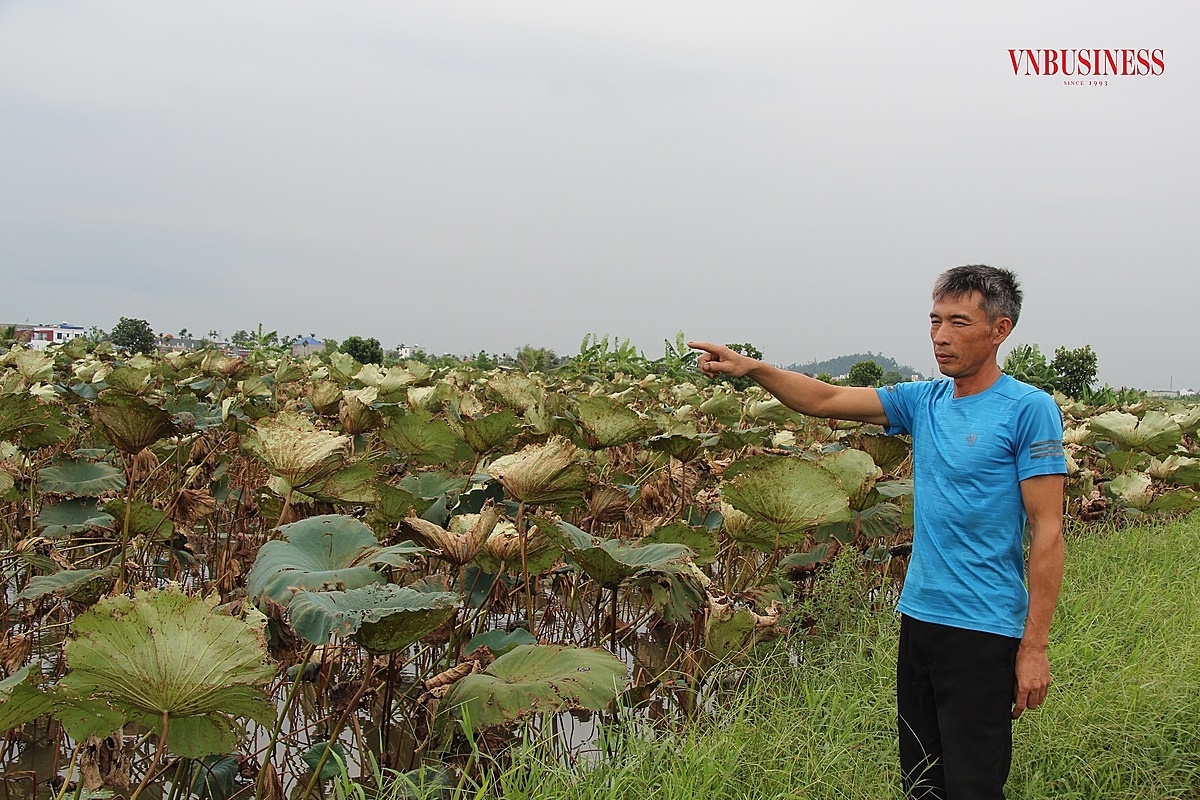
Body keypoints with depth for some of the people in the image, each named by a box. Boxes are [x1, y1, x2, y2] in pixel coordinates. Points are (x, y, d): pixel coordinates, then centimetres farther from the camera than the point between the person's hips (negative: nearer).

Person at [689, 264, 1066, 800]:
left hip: (984, 630, -7)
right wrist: (752, 369, -7)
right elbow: (826, 400, 9)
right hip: (918, 616, 7)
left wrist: (1034, 647, -16)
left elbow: (1047, 532, -13)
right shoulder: (925, 401, 9)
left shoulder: (1029, 409, -10)